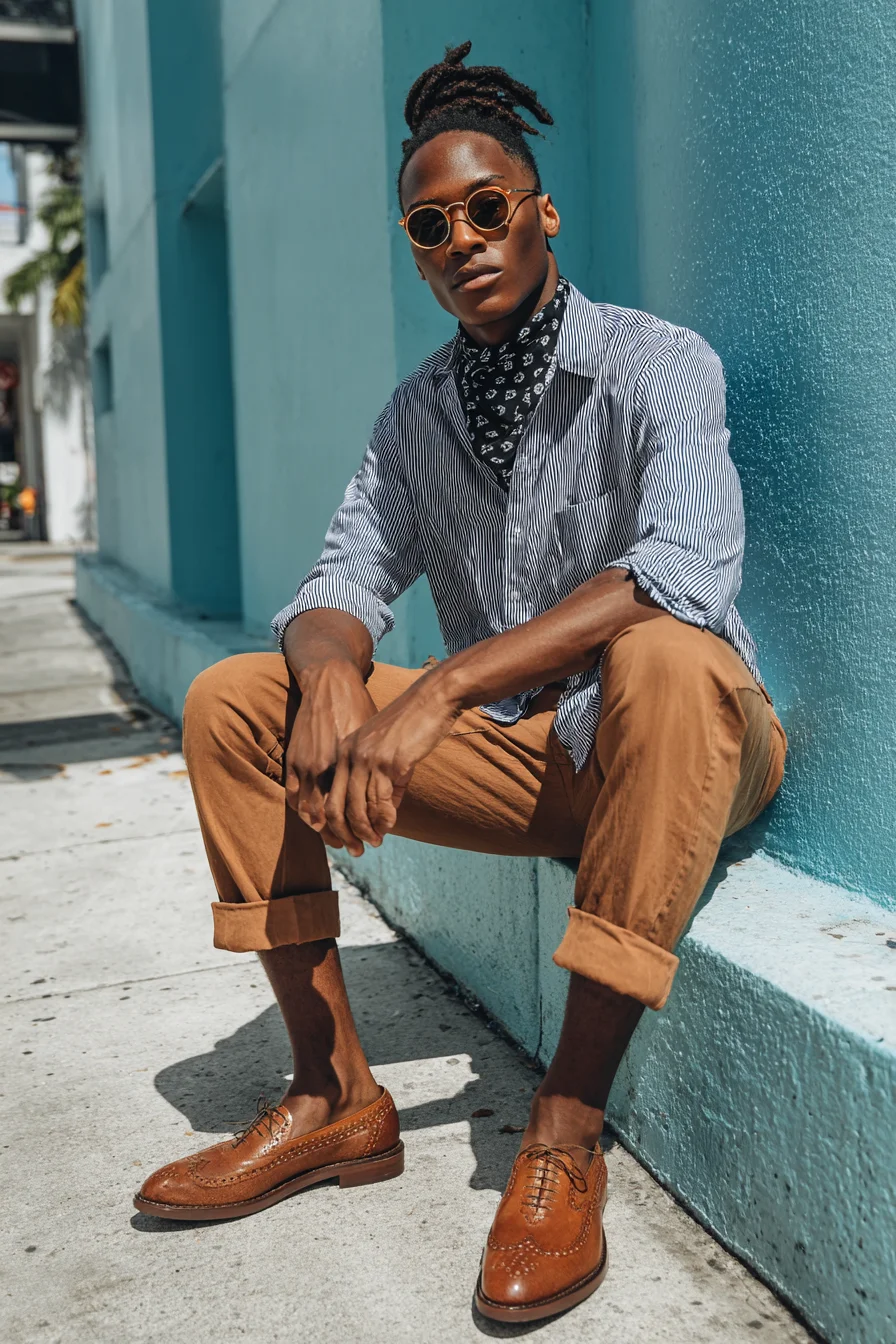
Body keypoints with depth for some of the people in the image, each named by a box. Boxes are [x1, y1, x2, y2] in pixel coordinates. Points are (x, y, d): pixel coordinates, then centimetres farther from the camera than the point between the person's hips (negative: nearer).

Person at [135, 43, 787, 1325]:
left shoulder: (655, 365, -11)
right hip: (519, 754, 5)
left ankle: (566, 1132, -30)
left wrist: (439, 691, -37)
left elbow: (684, 571, -29)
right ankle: (337, 1097, -8)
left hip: (682, 742, -5)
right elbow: (344, 584, 1)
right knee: (231, 702, -7)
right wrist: (332, 675, -25)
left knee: (664, 657, -40)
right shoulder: (417, 413, 8)